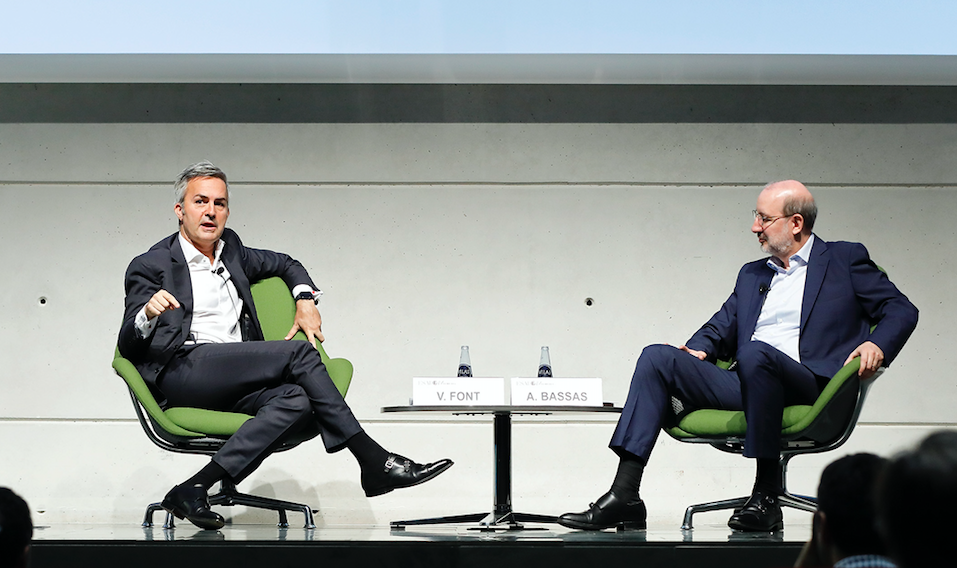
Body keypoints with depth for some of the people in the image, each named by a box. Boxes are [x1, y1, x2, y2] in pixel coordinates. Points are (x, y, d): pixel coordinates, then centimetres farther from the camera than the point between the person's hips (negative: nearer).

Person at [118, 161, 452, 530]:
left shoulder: (231, 250, 25)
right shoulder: (151, 265, 7)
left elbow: (285, 264, 42)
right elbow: (128, 346, 0)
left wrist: (306, 300, 21)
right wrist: (147, 314, -23)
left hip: (235, 383, 6)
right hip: (182, 371, -6)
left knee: (297, 401, -29)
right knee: (298, 353, -22)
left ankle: (195, 488, -34)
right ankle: (373, 460, -19)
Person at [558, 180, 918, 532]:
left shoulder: (845, 260, 12)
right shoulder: (752, 275, 29)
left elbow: (901, 310, 7)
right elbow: (722, 326, 27)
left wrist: (876, 345, -13)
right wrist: (699, 349, 4)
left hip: (810, 384, -6)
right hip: (744, 383, 6)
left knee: (755, 353, -38)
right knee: (657, 357, -12)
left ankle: (767, 494, -29)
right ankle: (624, 496, -22)